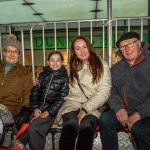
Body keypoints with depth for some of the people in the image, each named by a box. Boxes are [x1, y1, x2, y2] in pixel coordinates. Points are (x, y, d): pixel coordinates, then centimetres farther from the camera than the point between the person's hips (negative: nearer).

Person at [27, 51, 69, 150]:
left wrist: (50, 111, -15)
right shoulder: (43, 75, 15)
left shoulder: (65, 77, 2)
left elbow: (62, 98, -4)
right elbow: (35, 92, 9)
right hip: (39, 108, 4)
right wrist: (35, 108, -6)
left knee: (32, 129, -23)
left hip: (53, 109, -3)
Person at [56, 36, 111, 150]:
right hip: (73, 102, 2)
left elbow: (103, 93, -5)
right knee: (71, 123, -31)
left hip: (94, 106, -1)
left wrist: (85, 109, -16)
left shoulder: (102, 66, 3)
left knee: (86, 124, -33)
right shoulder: (71, 67, 15)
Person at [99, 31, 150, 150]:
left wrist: (139, 114, -18)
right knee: (105, 119, -18)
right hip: (124, 112, 5)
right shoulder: (116, 68, 16)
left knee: (138, 128, -31)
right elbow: (112, 90, 11)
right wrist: (119, 107, -8)